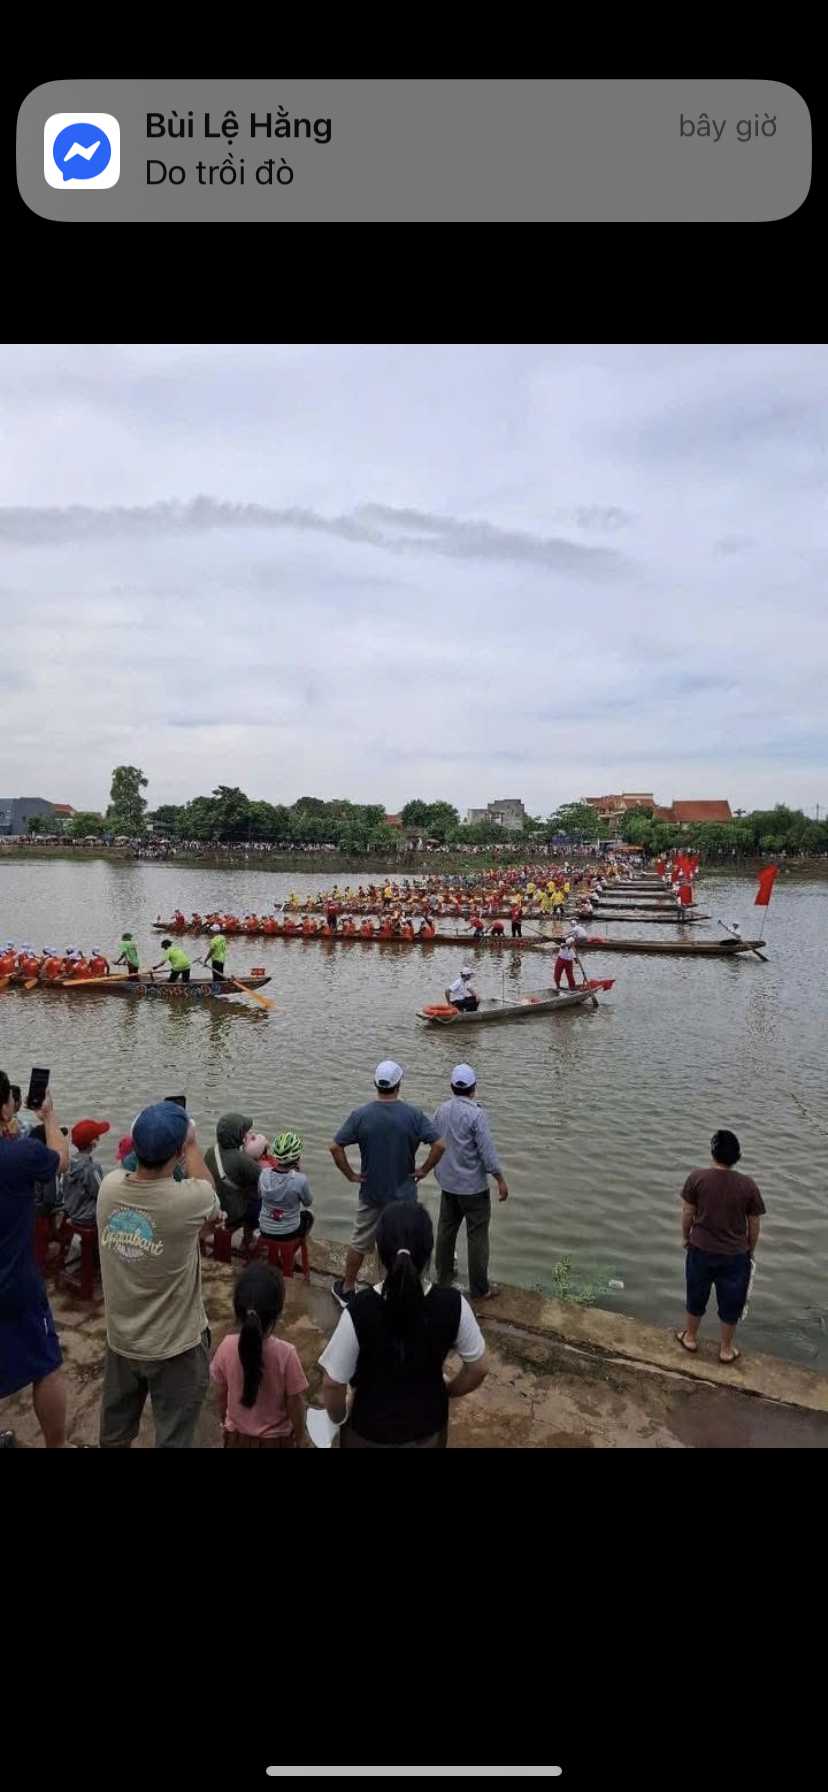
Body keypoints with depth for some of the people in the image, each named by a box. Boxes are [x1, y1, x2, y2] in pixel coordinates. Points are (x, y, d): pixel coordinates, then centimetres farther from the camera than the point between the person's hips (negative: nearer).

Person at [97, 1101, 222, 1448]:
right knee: (172, 1439, 15)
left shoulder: (109, 1186, -18)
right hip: (175, 1347, -5)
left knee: (115, 1434, 27)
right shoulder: (188, 1200, -29)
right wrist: (192, 1145, 8)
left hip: (121, 1339, 5)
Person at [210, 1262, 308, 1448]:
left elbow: (220, 1394, -4)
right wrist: (299, 1436, 2)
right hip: (276, 1440, -2)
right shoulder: (285, 1353, -28)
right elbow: (294, 1403, -15)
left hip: (238, 1438, 2)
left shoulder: (227, 1347, -20)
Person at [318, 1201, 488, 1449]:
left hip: (370, 1433, -2)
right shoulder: (452, 1305, -23)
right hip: (429, 1428, 2)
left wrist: (338, 1419, 2)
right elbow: (478, 1369, -9)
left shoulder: (360, 1310, -29)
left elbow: (333, 1384, -18)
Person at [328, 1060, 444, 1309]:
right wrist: (424, 1170, -7)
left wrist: (350, 1174, -2)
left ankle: (346, 1289, 32)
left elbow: (335, 1147, -12)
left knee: (360, 1243, 18)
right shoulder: (414, 1115, -15)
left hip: (370, 1192, 1)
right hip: (404, 1194, -1)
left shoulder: (361, 1115, -12)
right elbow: (439, 1145, -19)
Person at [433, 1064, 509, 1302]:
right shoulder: (476, 1114, -21)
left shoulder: (441, 1110, -2)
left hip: (447, 1183, 6)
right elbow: (487, 1151, -20)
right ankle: (480, 1288, 12)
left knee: (446, 1230, 19)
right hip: (473, 1186, -6)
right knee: (477, 1237, 4)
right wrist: (501, 1181, -10)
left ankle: (442, 1277, 31)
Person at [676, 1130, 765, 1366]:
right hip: (735, 1255, 0)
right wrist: (750, 1249, 13)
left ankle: (689, 1338, 40)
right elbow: (754, 1224, -4)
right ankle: (726, 1349, 34)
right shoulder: (748, 1185, -14)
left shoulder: (696, 1178, -16)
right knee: (730, 1303, 19)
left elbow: (687, 1214, -7)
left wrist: (686, 1238, 11)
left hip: (701, 1250, 1)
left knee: (696, 1297, 22)